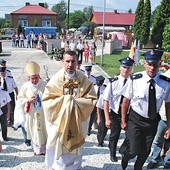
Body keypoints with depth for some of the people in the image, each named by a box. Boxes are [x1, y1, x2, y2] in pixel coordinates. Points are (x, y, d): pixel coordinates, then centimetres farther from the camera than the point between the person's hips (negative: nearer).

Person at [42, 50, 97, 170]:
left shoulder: (84, 80, -8)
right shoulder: (56, 79, -10)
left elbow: (92, 99, -6)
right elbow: (47, 100, -10)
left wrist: (75, 102, -18)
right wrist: (64, 100, -19)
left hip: (78, 120, 1)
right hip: (59, 119, -1)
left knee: (75, 145, 16)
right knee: (60, 145, 9)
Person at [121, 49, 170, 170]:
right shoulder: (135, 80, -20)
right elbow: (126, 101, -9)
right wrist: (123, 121, -2)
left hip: (153, 121, 3)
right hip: (135, 120, -2)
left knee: (146, 151, 18)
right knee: (134, 150, -5)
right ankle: (125, 158, 33)